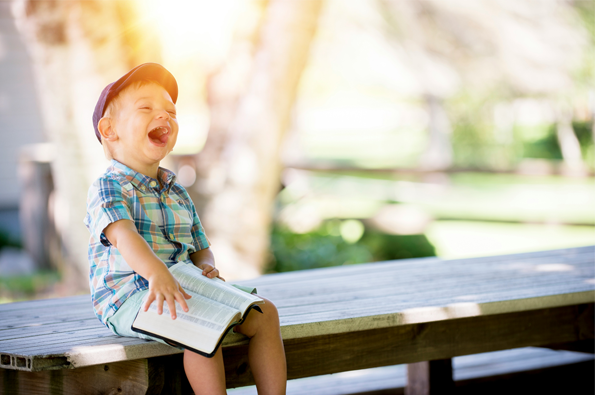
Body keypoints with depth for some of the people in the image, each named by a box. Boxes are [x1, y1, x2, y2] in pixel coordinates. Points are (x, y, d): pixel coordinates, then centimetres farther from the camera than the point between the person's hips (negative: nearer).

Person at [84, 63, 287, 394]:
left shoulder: (178, 194, 19)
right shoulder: (107, 188, -7)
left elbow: (201, 248, 22)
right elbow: (123, 234, -27)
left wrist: (206, 267, -5)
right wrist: (157, 272, -47)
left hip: (184, 288, 8)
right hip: (128, 297, -8)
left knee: (264, 313, -5)